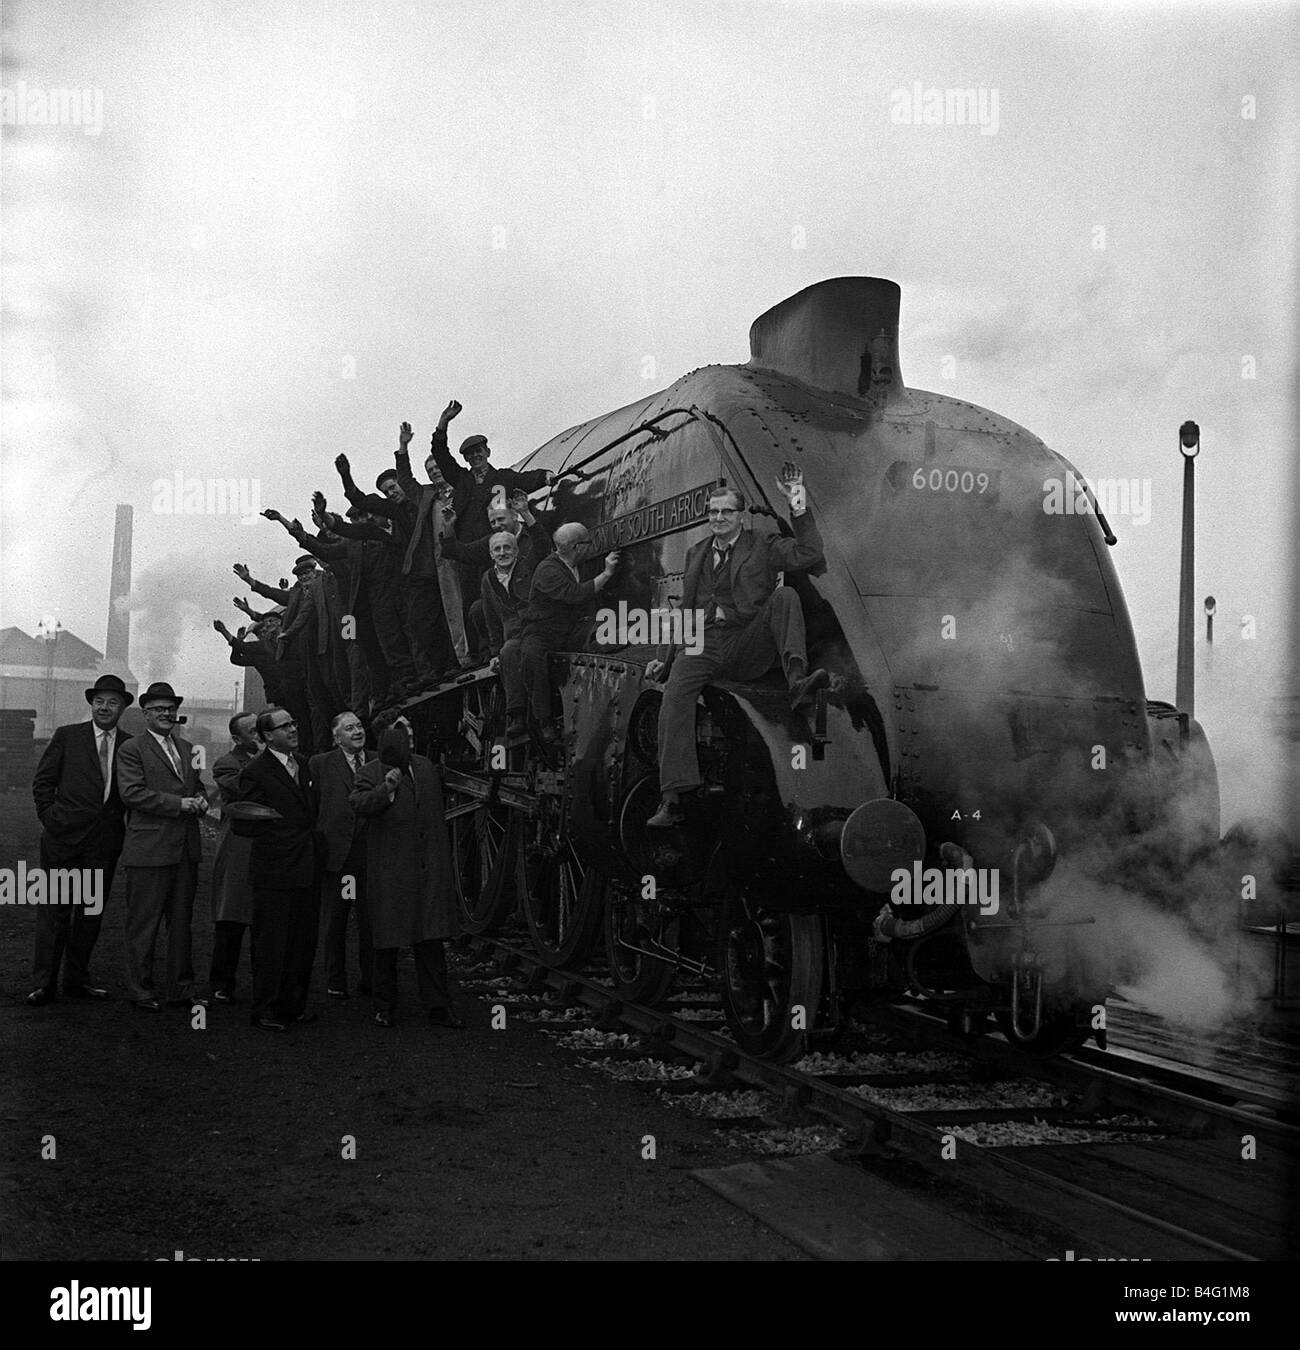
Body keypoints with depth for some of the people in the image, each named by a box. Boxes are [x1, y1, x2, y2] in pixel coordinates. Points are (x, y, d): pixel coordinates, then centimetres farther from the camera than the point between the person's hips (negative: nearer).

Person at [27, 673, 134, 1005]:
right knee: (54, 911, -2)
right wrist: (50, 818, -3)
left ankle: (76, 979, 18)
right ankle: (44, 983, 2)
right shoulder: (67, 736, 3)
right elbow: (42, 782, 4)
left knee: (91, 912, 9)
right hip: (63, 838, -3)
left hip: (105, 840, 3)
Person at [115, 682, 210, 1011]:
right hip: (149, 850, -6)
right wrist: (178, 804, -17)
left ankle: (182, 987, 20)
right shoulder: (131, 750, -3)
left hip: (186, 850, 7)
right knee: (143, 922, 0)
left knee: (182, 921, 12)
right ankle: (139, 989, 9)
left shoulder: (187, 748, 18)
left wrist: (201, 799, 2)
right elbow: (132, 793, -14)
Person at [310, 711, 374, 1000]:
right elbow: (311, 807, 0)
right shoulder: (320, 764, 3)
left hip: (371, 854, 1)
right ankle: (335, 981, 17)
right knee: (334, 922, 7)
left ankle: (370, 978, 16)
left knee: (371, 920, 4)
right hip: (335, 853, -1)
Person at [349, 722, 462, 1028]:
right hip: (389, 873, -3)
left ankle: (438, 1006, 7)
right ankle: (385, 1006, 17)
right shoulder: (371, 774, -3)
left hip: (428, 872, 4)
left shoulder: (427, 768, 12)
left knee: (431, 941, 3)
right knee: (387, 943, 5)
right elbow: (360, 804, -20)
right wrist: (386, 789, -33)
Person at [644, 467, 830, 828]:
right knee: (675, 695, -24)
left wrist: (799, 507, -10)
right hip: (703, 648, 3)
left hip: (747, 647, -2)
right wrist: (668, 660, 23)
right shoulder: (695, 554, 24)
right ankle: (672, 801, -30)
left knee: (784, 596, -25)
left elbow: (808, 554, -6)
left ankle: (797, 679, -44)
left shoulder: (763, 546, 11)